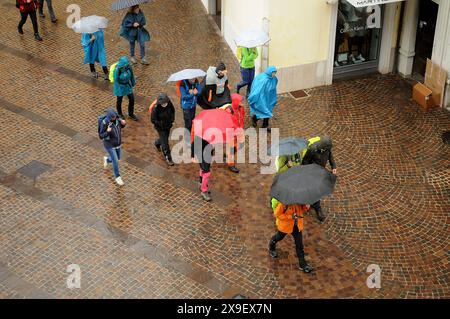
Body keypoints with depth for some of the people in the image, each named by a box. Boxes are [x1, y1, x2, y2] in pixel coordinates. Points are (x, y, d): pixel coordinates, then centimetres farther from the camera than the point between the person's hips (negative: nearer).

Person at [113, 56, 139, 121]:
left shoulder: (128, 67, -18)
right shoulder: (117, 70, -31)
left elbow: (131, 75, -1)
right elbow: (116, 81, -21)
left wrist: (133, 83, 11)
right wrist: (118, 91, -17)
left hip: (128, 85, 4)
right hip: (120, 86, -4)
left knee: (132, 99, 13)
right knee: (119, 100, 18)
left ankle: (131, 114, 36)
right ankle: (119, 114, 45)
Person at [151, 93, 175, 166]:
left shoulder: (169, 104, -20)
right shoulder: (156, 108, -32)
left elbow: (172, 111, 2)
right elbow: (153, 120, -21)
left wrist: (171, 120, -8)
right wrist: (162, 125, -22)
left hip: (168, 125, 5)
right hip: (160, 127, -5)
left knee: (165, 137, 27)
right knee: (165, 142, 0)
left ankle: (157, 143, 61)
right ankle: (168, 158, 15)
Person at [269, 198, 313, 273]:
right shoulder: (284, 202, -32)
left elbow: (302, 209, -1)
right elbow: (277, 214, -24)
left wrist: (306, 207, -27)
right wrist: (290, 217, -33)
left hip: (297, 225, 4)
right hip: (285, 224, -4)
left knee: (299, 244, 4)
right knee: (279, 237, 25)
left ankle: (302, 264, 15)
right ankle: (271, 246, 60)